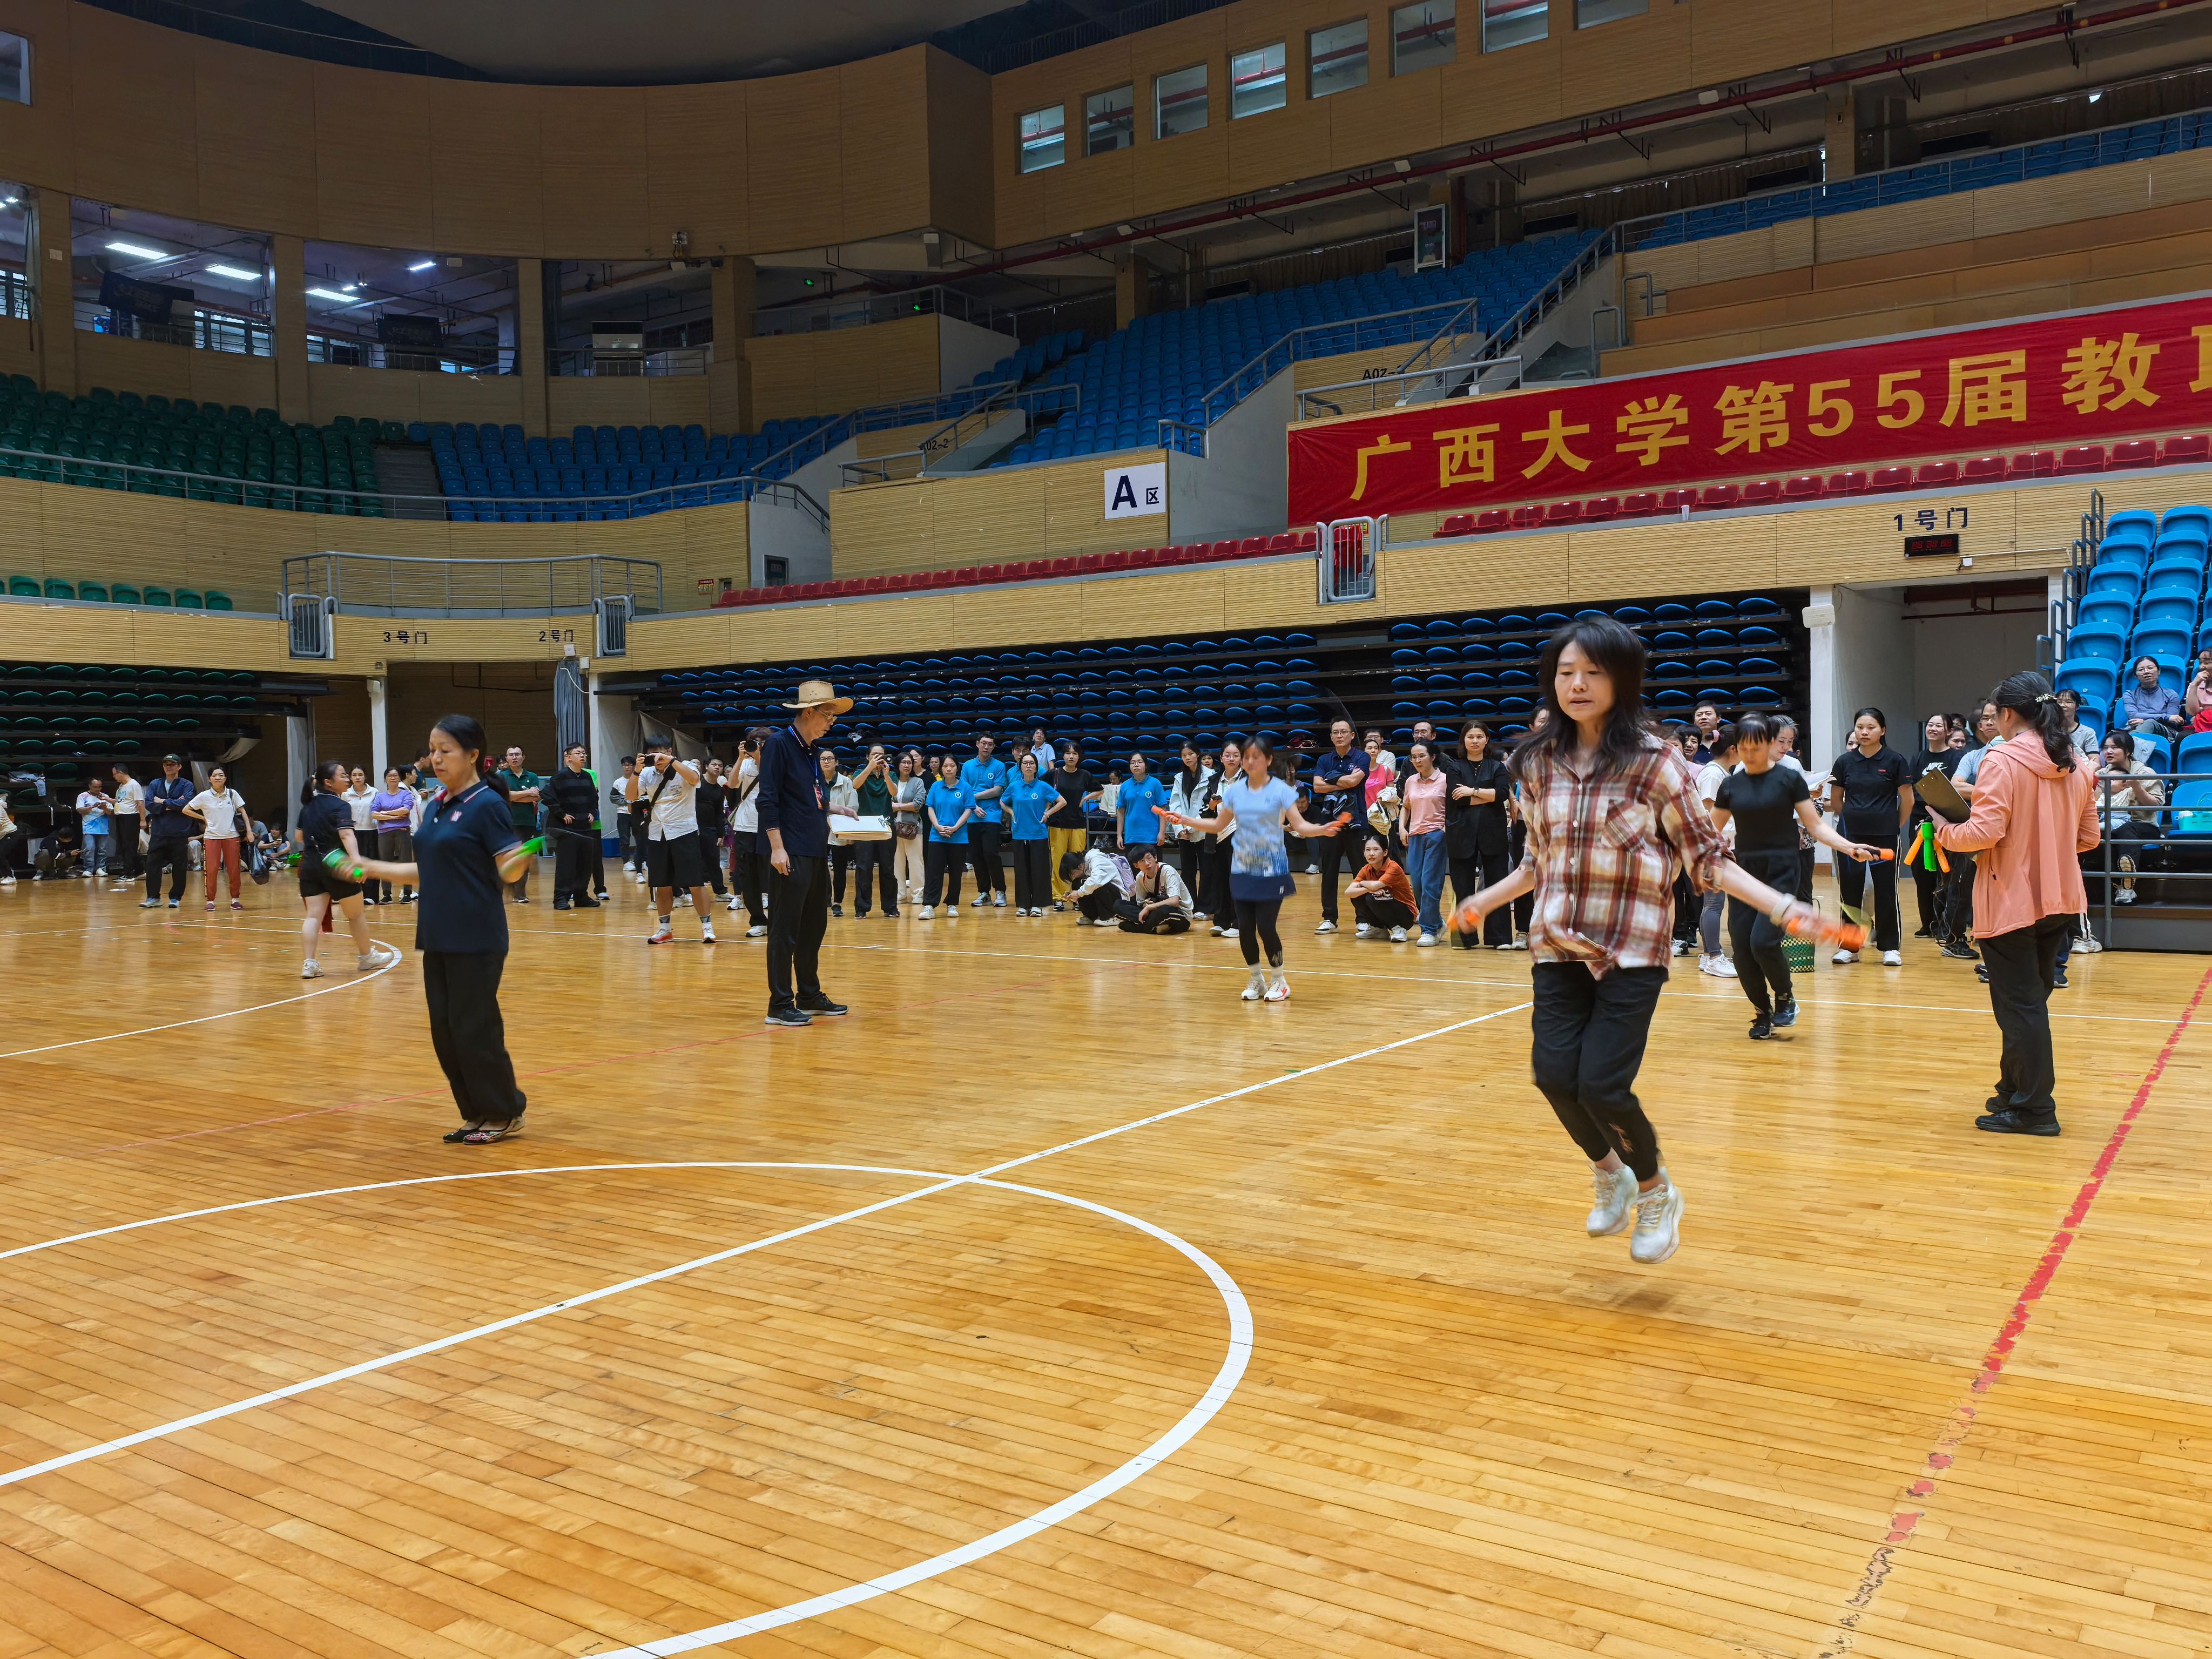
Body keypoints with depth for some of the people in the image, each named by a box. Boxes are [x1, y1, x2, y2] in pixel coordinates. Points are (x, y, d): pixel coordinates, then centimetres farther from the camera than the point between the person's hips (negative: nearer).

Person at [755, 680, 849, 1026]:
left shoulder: (813, 748, 16)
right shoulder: (779, 743, -9)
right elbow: (768, 799, -15)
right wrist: (777, 847, -19)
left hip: (817, 852, 9)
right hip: (791, 854, -9)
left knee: (813, 928, 14)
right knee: (785, 929, -4)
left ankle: (810, 997, 23)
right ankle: (780, 1005, 1)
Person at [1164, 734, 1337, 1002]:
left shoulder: (1281, 790, -6)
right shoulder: (1234, 791, 5)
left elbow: (1299, 824, -11)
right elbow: (1219, 824, 15)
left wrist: (1321, 829, -30)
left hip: (1272, 869, -4)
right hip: (1242, 869, 4)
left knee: (1265, 926, -7)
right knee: (1245, 927, 1)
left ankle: (1278, 980, 14)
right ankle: (1256, 980, 21)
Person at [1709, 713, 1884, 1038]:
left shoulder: (1789, 778, -3)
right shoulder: (1731, 785, 6)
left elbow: (1815, 825, -1)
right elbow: (1713, 832, 14)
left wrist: (1849, 847, -14)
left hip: (1780, 873, -3)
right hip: (1743, 873, 4)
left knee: (1763, 942, -18)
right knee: (1742, 950, -2)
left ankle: (1785, 996, 10)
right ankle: (1763, 1012, 17)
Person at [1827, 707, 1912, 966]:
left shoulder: (1895, 760, -3)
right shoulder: (1845, 761, 4)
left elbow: (1907, 800, 1)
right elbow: (1835, 800, 13)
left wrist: (1895, 827, 6)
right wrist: (1853, 821, 13)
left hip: (1884, 836, -2)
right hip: (1850, 836, 2)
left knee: (1885, 891, 1)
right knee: (1850, 890, 4)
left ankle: (1889, 948, 9)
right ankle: (1850, 947, 13)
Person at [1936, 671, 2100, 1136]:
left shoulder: (2002, 760, -15)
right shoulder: (2075, 766, 6)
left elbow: (1985, 832, -22)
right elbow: (2088, 837, 11)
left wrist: (1946, 834, -4)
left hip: (2011, 902, -7)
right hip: (2060, 901, 7)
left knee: (2019, 1006, 0)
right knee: (2031, 1000, 19)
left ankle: (2033, 1109, 5)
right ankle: (2015, 1089, 30)